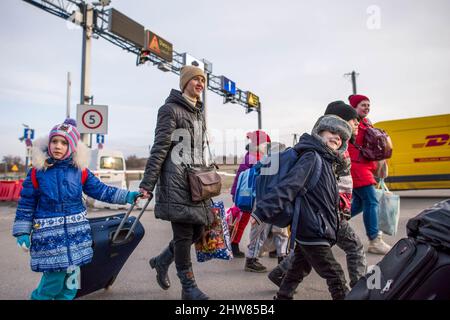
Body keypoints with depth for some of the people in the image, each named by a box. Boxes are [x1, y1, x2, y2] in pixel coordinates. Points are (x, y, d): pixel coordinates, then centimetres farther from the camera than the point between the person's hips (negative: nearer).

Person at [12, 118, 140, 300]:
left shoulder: (80, 171, 0)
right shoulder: (37, 172, -5)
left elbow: (101, 191, 4)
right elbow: (26, 204, 1)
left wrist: (129, 196, -2)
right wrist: (22, 233, 0)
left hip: (76, 232, 3)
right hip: (49, 234, -2)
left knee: (71, 275, 12)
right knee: (54, 278, -1)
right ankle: (40, 297, 27)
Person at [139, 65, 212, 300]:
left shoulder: (198, 113, 21)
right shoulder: (170, 109, -3)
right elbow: (159, 148, -11)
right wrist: (147, 183, -16)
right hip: (176, 181, -8)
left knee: (197, 230, 8)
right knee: (183, 233, -5)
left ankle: (161, 261, 31)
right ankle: (189, 288, 10)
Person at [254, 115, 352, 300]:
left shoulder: (325, 160, 15)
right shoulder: (312, 157, -15)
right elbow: (288, 187, -26)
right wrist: (261, 211, -32)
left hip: (308, 229, 10)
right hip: (313, 231, -10)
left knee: (299, 269, 20)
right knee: (335, 276, 1)